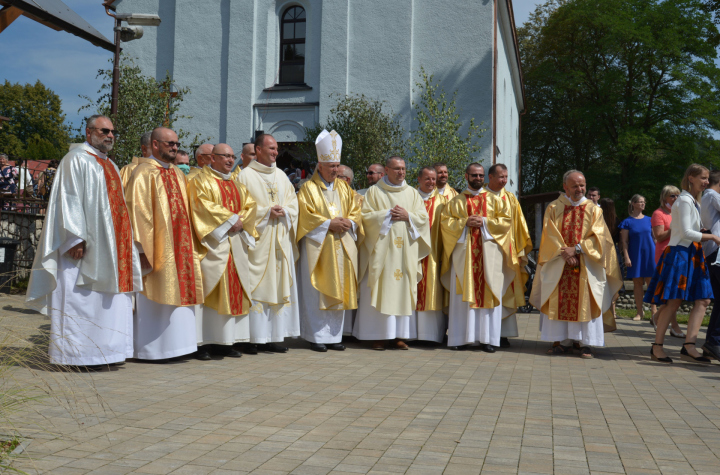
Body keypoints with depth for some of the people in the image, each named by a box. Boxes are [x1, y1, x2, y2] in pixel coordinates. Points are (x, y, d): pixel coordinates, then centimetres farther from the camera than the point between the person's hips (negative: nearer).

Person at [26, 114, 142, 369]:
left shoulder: (110, 166, 21)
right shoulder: (76, 159, -4)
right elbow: (69, 200, -13)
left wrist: (124, 242, 16)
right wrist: (75, 238, -22)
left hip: (108, 247, 8)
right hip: (84, 244, -8)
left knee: (103, 299, 8)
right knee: (79, 298, -6)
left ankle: (98, 351, 14)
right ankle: (75, 355, -1)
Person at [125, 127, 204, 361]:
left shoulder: (178, 174, 16)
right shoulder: (144, 173, -8)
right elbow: (138, 212, -14)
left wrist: (191, 245, 14)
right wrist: (143, 249, -19)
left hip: (179, 248, 8)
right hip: (157, 248, -8)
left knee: (177, 295, 10)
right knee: (154, 301, -2)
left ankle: (173, 345, 18)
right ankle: (152, 349, 7)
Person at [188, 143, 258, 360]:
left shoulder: (237, 184, 21)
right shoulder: (201, 180, 1)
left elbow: (250, 205, 12)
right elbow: (204, 206, -13)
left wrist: (240, 221, -7)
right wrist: (230, 219, -13)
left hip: (236, 243, 7)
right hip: (213, 242, -7)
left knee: (233, 290, 4)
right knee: (209, 289, -9)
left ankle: (226, 341, 8)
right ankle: (203, 343, -6)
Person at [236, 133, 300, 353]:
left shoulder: (281, 176, 17)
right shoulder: (246, 175, -1)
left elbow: (293, 203, 14)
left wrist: (283, 211, -7)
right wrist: (266, 212, -15)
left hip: (280, 242, 6)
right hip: (257, 239, -6)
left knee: (280, 285, 4)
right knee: (255, 286, -7)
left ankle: (272, 337, 10)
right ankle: (252, 338, -2)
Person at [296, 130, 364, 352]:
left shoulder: (345, 188, 15)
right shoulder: (309, 188, 0)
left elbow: (356, 211, 12)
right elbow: (305, 216, -9)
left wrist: (348, 222, -8)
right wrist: (329, 223, -16)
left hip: (342, 248, 5)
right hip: (318, 247, -5)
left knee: (339, 291, 5)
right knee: (317, 292, -4)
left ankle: (334, 336, 11)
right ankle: (317, 337, 2)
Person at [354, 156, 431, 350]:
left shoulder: (412, 193, 15)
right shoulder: (374, 192, 6)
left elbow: (423, 217, 9)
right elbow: (365, 216, -3)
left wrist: (407, 216, -8)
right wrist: (387, 214, -12)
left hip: (406, 250, 3)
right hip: (381, 249, -3)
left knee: (403, 290, 1)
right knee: (380, 290, -5)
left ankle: (400, 335, 7)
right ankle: (379, 335, 1)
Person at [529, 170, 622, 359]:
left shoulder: (593, 210, 8)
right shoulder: (553, 208, 8)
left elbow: (598, 236, -2)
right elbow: (550, 235, -1)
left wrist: (576, 248, -15)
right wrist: (564, 252, -15)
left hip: (586, 266, 0)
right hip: (558, 265, 1)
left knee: (585, 301, -4)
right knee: (559, 301, -1)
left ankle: (585, 343, 0)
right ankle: (563, 342, 4)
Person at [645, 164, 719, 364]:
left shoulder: (694, 202, 21)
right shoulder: (684, 201, -9)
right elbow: (686, 232, -16)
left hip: (692, 255, 10)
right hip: (679, 253, -10)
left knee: (703, 300, -1)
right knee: (674, 301, -12)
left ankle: (688, 346, -5)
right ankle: (657, 346, -6)